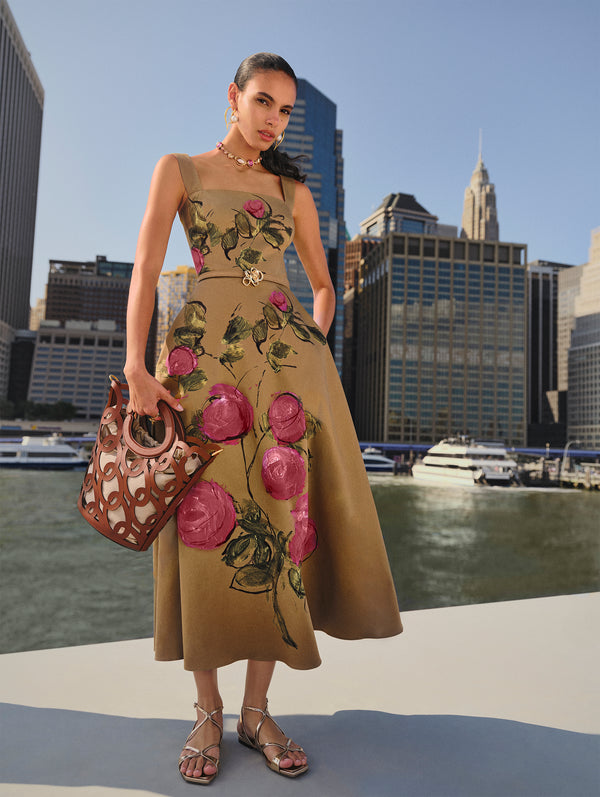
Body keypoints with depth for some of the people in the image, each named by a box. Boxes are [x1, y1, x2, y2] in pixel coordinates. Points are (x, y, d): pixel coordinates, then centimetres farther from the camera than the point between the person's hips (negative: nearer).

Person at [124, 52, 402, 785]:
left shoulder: (293, 190, 21)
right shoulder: (179, 169, 13)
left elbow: (324, 285, 23)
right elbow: (146, 267, 0)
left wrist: (313, 349, 7)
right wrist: (136, 367, -12)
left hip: (286, 357, 3)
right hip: (204, 354, -2)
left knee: (281, 516, -4)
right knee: (208, 514, -5)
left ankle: (257, 710, 10)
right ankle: (208, 712, 10)